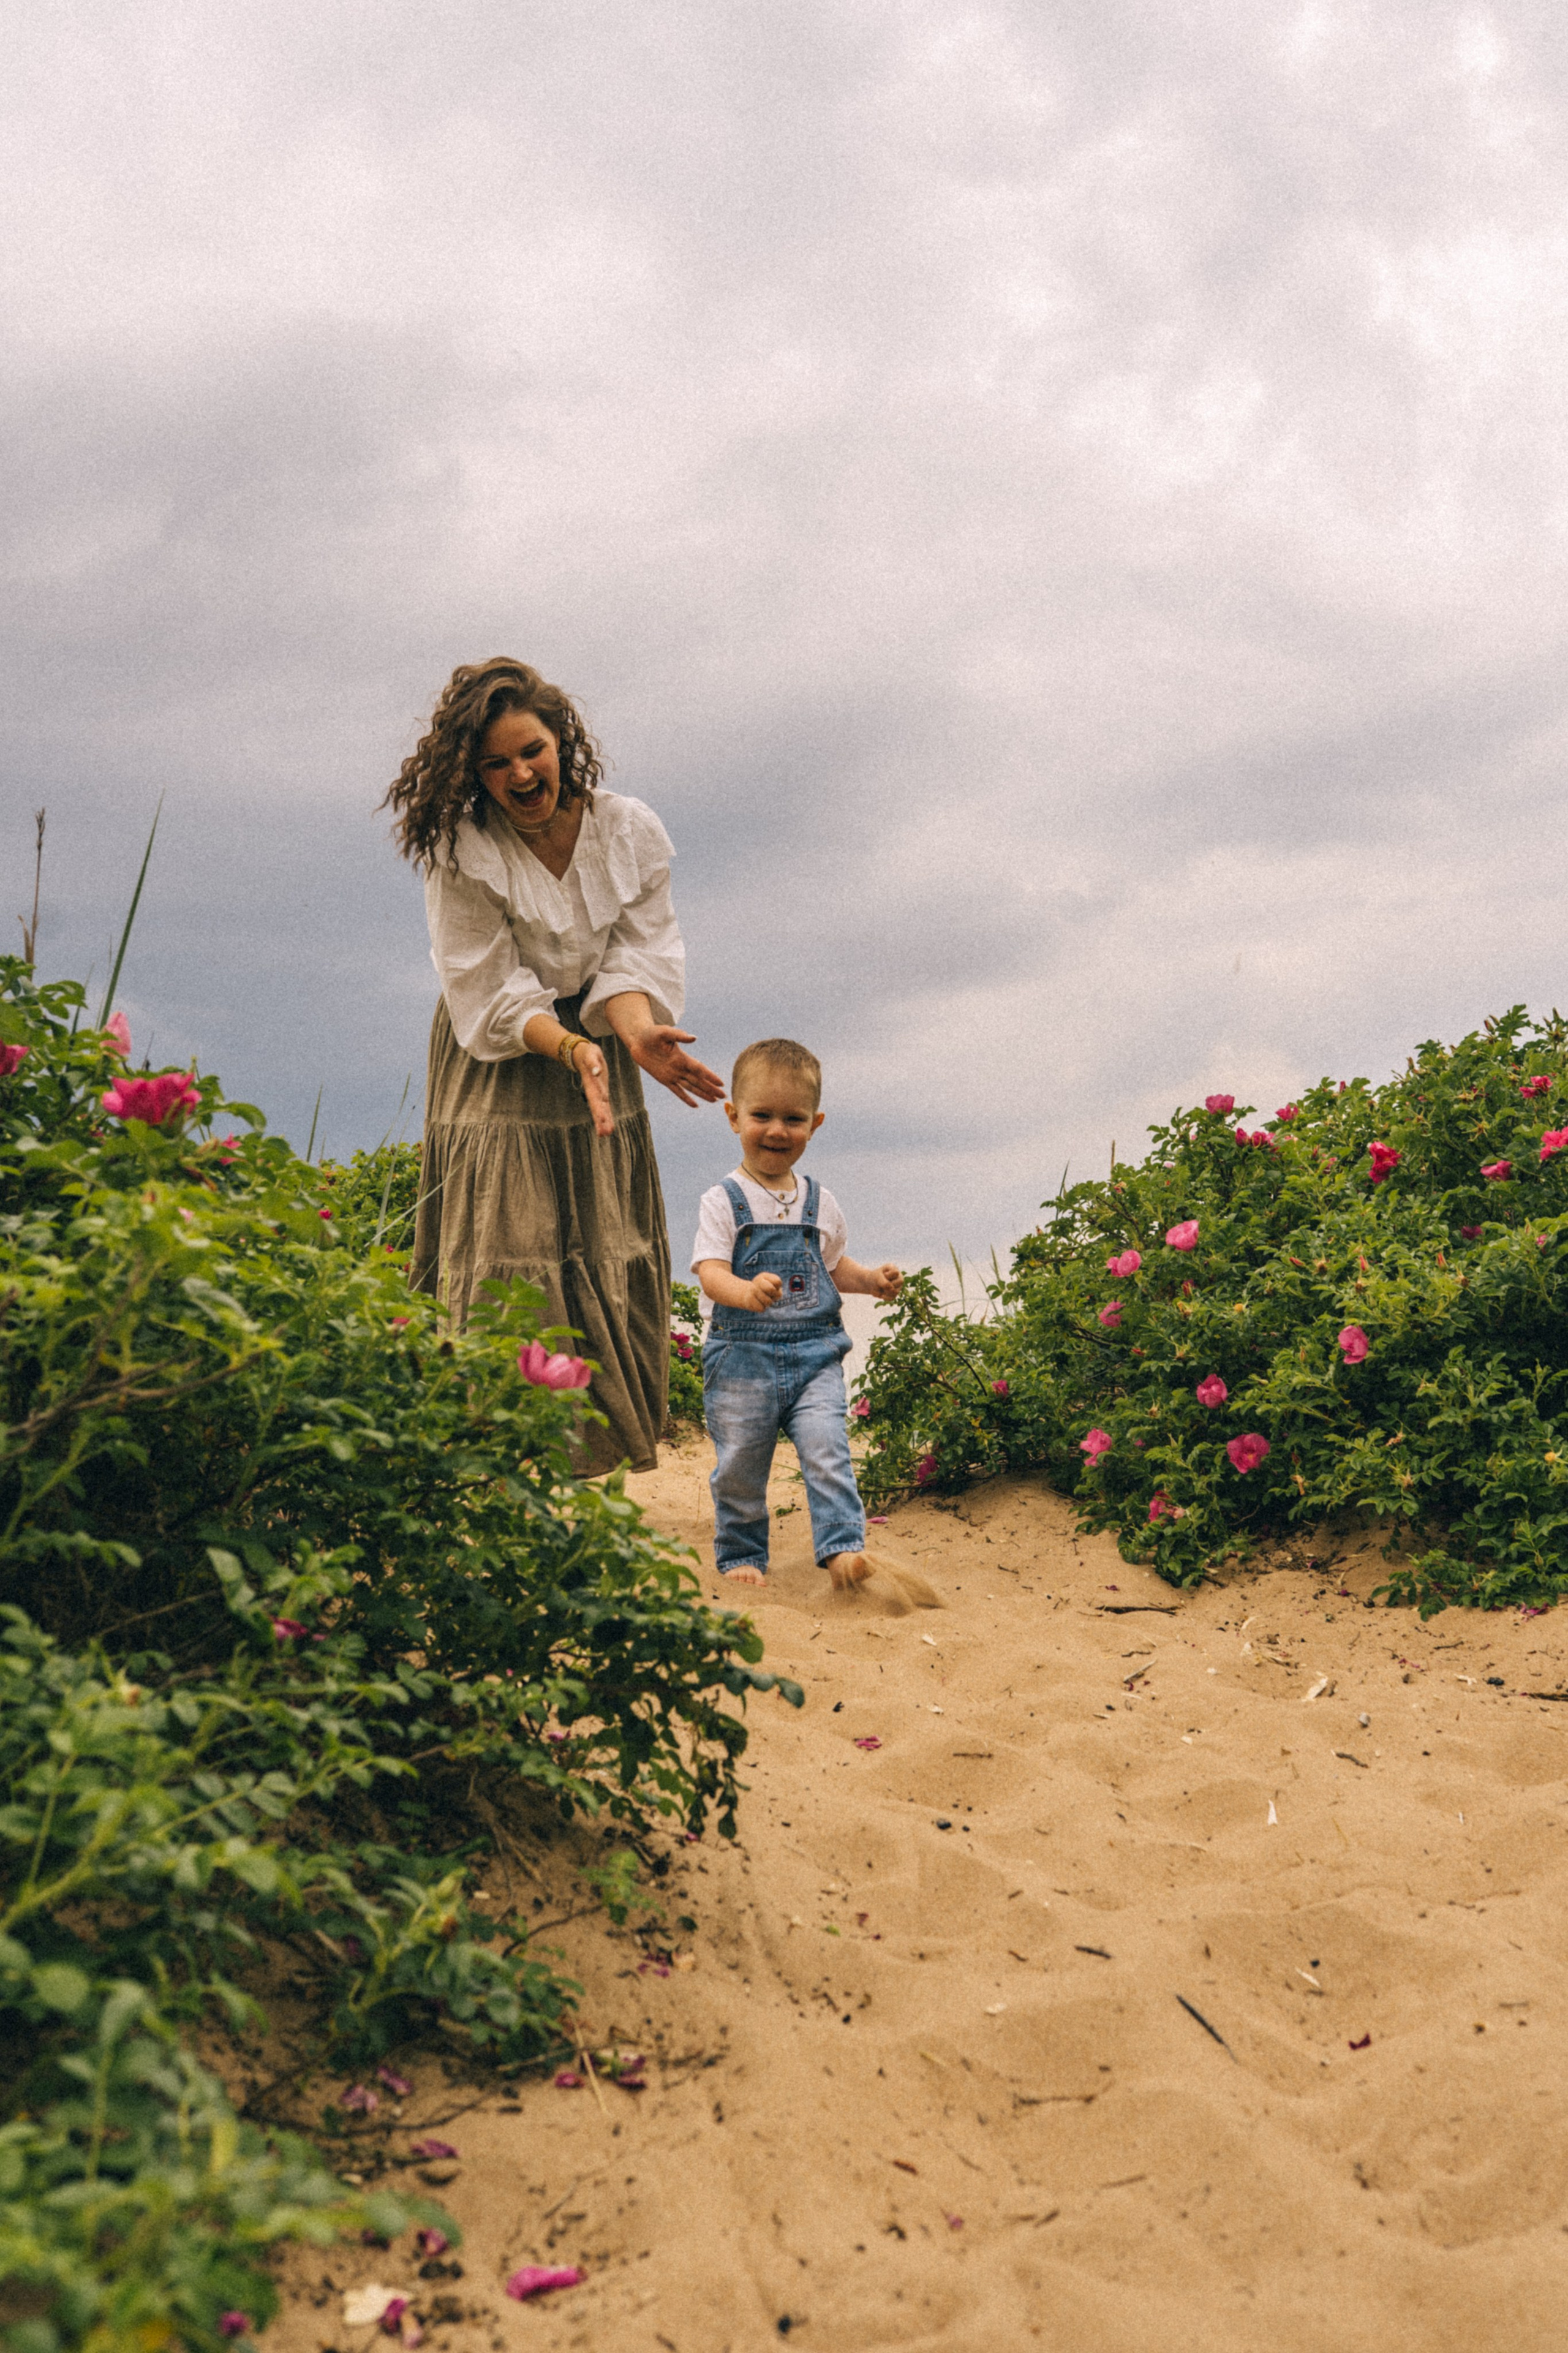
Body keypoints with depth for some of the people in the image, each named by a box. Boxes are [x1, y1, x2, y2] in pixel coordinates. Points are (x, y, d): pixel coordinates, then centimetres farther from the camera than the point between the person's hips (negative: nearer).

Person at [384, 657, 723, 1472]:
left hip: (595, 1051, 4)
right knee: (505, 1262, -11)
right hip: (500, 1071, -4)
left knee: (609, 1259, 4)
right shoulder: (461, 854, -18)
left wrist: (636, 1029, -31)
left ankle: (595, 1453, 15)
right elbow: (494, 999, -18)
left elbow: (639, 957, -9)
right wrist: (574, 1049, -35)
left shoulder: (632, 832, -8)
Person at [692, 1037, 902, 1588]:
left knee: (826, 1448, -13)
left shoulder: (819, 1202, 10)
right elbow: (711, 1272, -14)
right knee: (741, 1463, 5)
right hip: (743, 1356, -2)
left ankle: (842, 1545, -12)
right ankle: (740, 1554, 23)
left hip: (815, 1353, 2)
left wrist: (871, 1279, 4)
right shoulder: (722, 1202, -3)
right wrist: (747, 1293, -35)